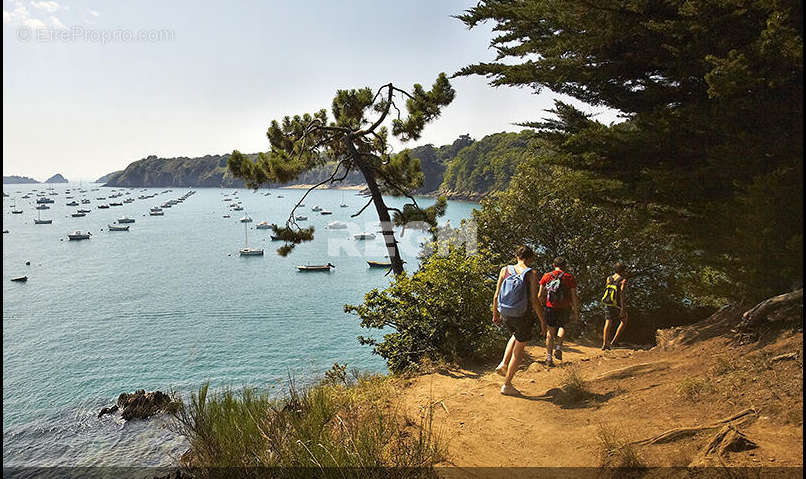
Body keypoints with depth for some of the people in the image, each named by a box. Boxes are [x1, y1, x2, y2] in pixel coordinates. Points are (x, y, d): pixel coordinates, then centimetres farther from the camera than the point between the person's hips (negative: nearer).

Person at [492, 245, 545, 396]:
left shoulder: (505, 270, -3)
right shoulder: (531, 274, -12)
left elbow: (496, 296, 0)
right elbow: (534, 300, -14)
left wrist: (495, 313, 14)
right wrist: (542, 320, -2)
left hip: (505, 315, 4)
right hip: (522, 316, -4)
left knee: (516, 336, 34)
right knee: (518, 350, 13)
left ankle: (504, 364, 21)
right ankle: (507, 385, 18)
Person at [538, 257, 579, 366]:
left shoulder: (546, 276, 3)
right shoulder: (570, 277, -1)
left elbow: (540, 296, 2)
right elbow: (574, 296, -2)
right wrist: (576, 312, 4)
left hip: (550, 307, 1)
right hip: (564, 308, 0)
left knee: (550, 331, 11)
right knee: (562, 326, 25)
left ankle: (549, 357, 7)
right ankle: (558, 346, 4)